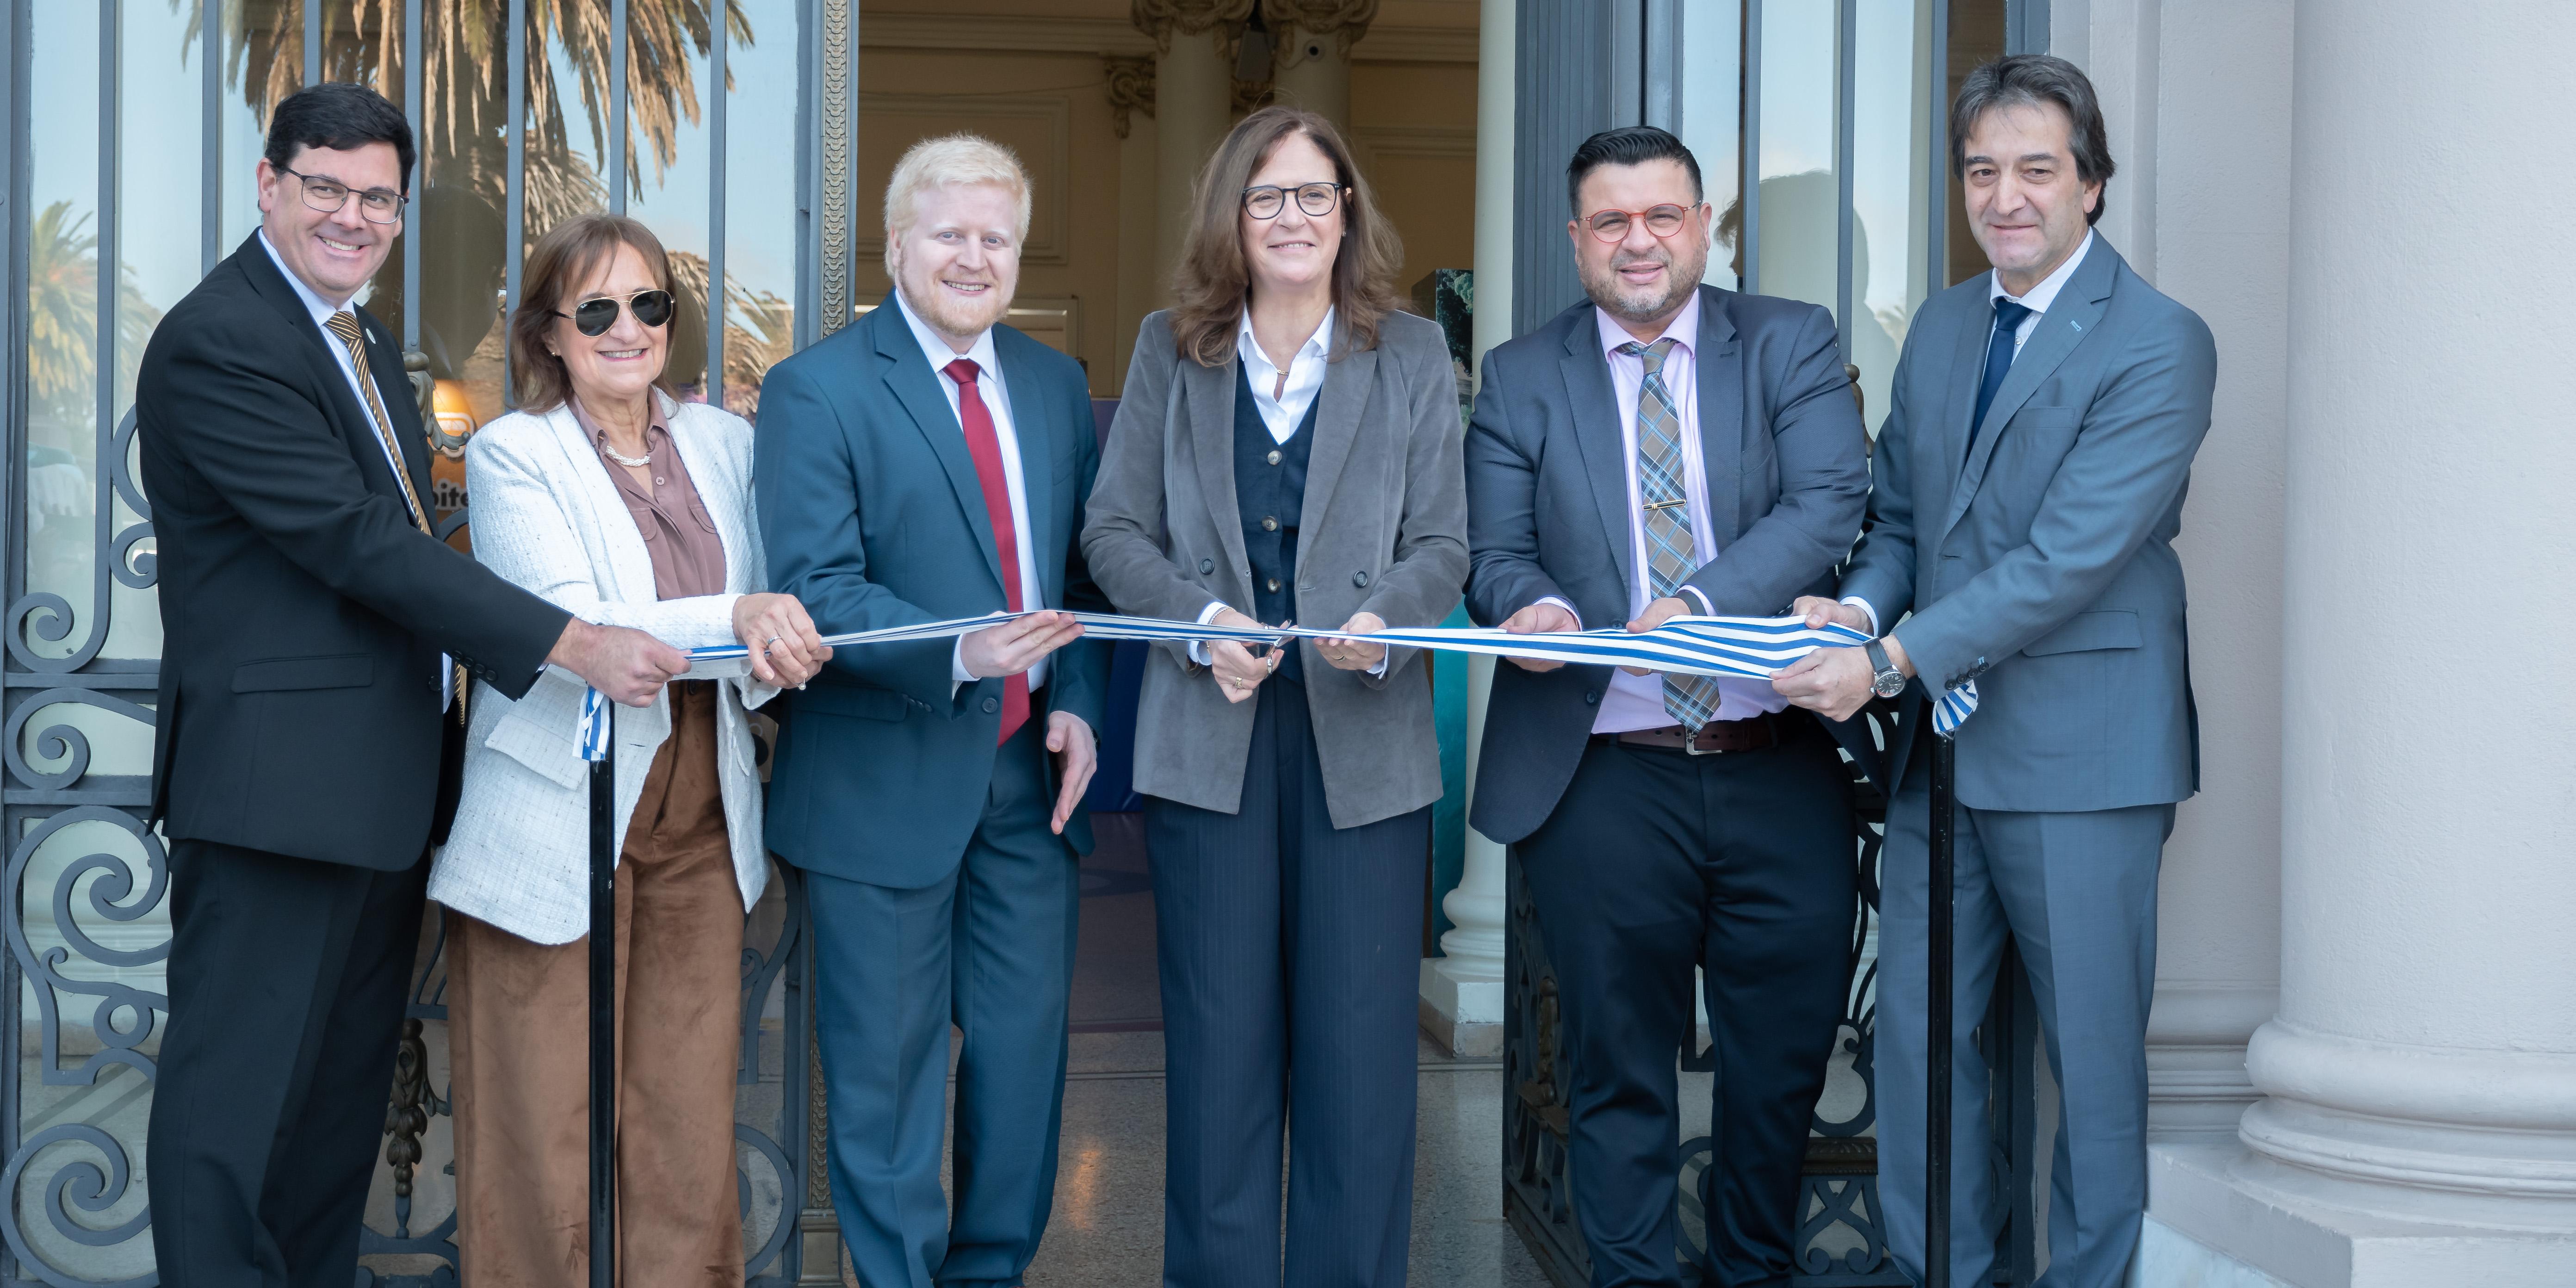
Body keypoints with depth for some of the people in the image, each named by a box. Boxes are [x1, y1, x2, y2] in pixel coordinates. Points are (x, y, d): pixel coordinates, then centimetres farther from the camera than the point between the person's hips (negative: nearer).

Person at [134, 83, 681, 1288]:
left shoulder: (362, 339, 17)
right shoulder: (218, 343, -14)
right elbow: (359, 540, -21)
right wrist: (573, 643, -23)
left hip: (384, 783, 10)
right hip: (279, 781, -10)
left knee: (345, 1095, 16)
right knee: (242, 1095, -4)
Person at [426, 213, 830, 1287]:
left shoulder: (722, 443, 12)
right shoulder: (511, 454, -2)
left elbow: (766, 622, 16)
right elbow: (569, 625, -16)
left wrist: (771, 654, -8)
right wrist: (732, 617, -28)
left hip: (700, 825, 4)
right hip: (560, 826, -4)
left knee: (690, 1123, 5)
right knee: (548, 1132, 0)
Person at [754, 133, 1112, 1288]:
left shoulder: (1056, 386, 11)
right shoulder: (816, 390, -7)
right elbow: (816, 589, -16)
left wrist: (1077, 704, -1)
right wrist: (959, 655, -30)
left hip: (1030, 776, 5)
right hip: (886, 785, -5)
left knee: (1025, 1048, 12)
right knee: (886, 1068, 5)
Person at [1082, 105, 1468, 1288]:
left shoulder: (1413, 357, 6)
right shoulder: (1170, 351, 7)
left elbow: (1440, 543, 2)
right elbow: (1115, 533, 4)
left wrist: (1382, 621, -19)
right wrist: (1202, 622, -13)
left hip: (1363, 735, 0)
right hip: (1207, 736, 0)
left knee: (1360, 1047, 3)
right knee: (1218, 1044, 6)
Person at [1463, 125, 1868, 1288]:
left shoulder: (1791, 344, 5)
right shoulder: (1521, 377, 8)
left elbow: (1830, 502, -9)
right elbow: (1495, 552, 4)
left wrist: (1699, 603, -24)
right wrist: (1533, 605, -20)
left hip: (1780, 769, 1)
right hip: (1603, 783, 0)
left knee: (1783, 1057, 11)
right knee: (1618, 1066, 8)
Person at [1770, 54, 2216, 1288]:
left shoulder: (2160, 344, -12)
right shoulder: (1940, 326, 12)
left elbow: (2071, 555, -19)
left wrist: (1890, 659, -23)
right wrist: (1862, 603, -7)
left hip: (2079, 755, -7)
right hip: (1940, 744, 7)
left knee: (2094, 1050, 5)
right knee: (1916, 1031, 11)